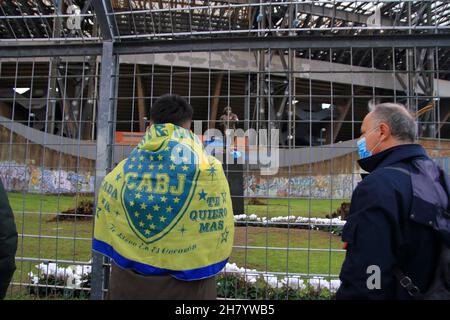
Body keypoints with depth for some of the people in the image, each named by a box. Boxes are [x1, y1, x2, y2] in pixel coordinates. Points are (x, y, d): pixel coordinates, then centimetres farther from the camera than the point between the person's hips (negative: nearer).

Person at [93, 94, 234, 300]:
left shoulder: (119, 172, -3)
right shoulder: (208, 171, -12)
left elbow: (106, 236, 5)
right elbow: (220, 240, -7)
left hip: (127, 284, 3)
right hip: (186, 286, -2)